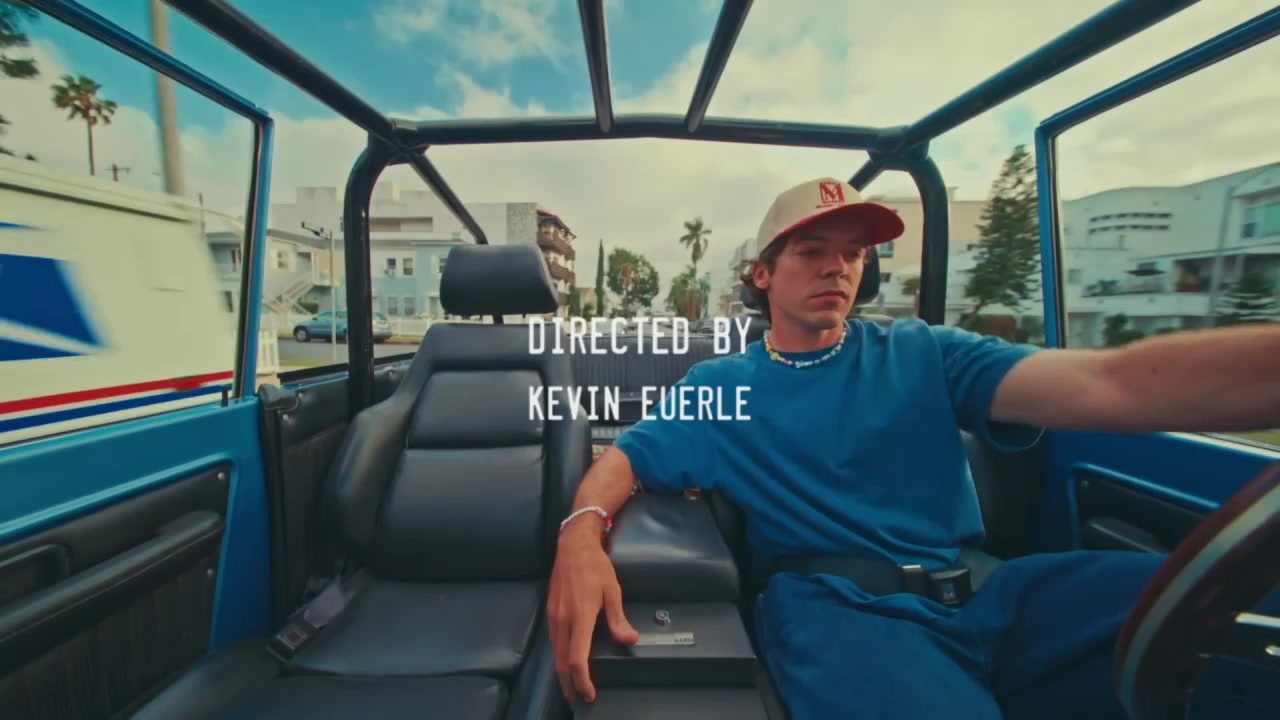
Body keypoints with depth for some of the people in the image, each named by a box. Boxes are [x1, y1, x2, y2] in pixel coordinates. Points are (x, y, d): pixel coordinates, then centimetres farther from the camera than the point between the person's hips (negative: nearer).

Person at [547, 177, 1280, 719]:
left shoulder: (921, 355, 9)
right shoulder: (719, 386, 7)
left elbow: (1108, 383, -5)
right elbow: (624, 456, 4)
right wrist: (582, 533, -20)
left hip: (986, 590, 4)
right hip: (835, 603, -2)